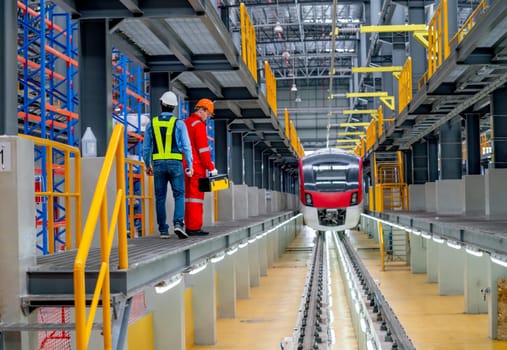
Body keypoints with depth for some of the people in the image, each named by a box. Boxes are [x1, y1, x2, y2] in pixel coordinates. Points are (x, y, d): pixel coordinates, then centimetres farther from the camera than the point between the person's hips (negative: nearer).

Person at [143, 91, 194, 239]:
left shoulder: (151, 123, 5)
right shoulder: (179, 123, -1)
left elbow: (146, 147, 8)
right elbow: (186, 146, -3)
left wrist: (147, 165, 18)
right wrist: (190, 165, 2)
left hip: (158, 163, 2)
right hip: (175, 163, -2)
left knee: (160, 197, 7)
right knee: (179, 195, 2)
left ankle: (163, 230, 7)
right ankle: (178, 223, -17)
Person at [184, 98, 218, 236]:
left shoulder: (185, 123, 17)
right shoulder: (199, 125, -10)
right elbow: (203, 149, -15)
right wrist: (211, 167, -11)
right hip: (197, 167, -8)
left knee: (188, 195, 11)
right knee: (196, 195, -6)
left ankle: (189, 226, 14)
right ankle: (194, 228, -6)